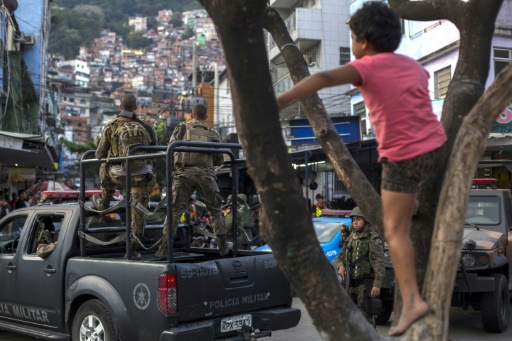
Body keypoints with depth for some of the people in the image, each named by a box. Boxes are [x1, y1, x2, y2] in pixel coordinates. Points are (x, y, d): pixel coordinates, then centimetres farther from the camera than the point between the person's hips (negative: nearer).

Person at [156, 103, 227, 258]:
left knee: (174, 212, 2)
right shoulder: (212, 133, 11)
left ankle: (163, 249, -6)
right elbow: (219, 160, 14)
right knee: (215, 211, 17)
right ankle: (222, 246, 19)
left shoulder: (180, 129, 11)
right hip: (205, 175, 0)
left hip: (184, 174, 0)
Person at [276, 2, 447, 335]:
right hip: (437, 147, 7)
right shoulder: (414, 65, 9)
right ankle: (410, 205, 60)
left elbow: (323, 78, -29)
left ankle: (412, 301, -8)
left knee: (395, 231, 0)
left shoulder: (367, 67, -12)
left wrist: (280, 100, -39)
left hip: (406, 158, -7)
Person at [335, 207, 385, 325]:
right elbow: (341, 256, 17)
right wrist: (341, 266, -6)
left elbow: (379, 263, -14)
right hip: (351, 283, 7)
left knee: (365, 316, -9)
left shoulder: (374, 239, -9)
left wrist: (377, 284, -22)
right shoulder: (351, 238, 13)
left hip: (366, 283, -7)